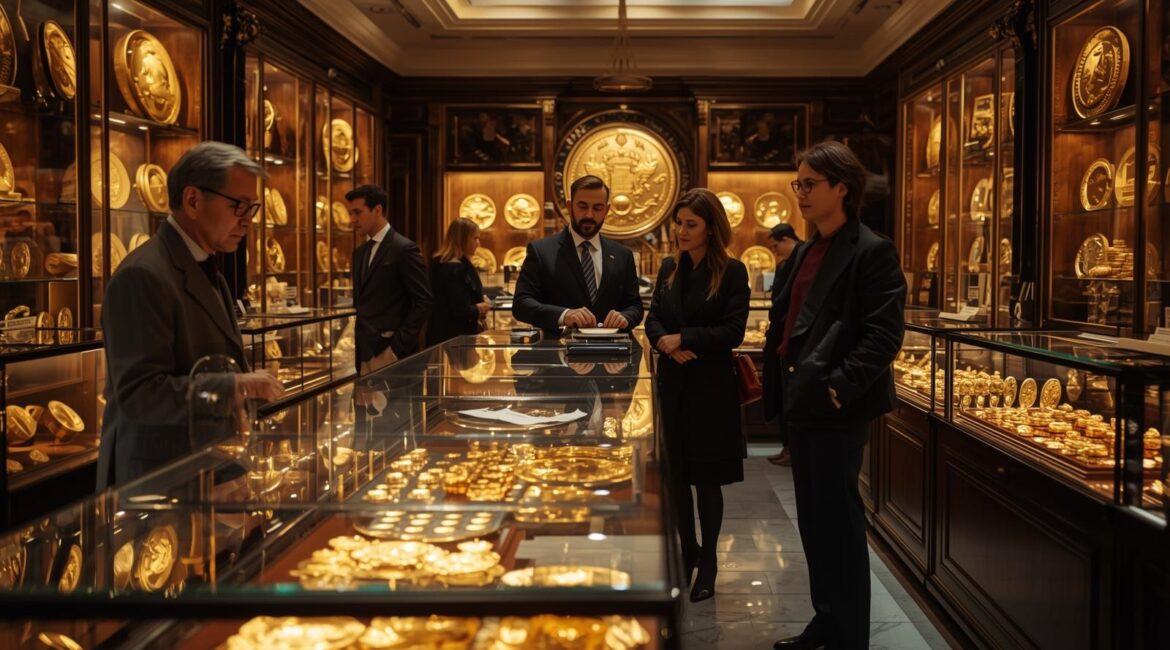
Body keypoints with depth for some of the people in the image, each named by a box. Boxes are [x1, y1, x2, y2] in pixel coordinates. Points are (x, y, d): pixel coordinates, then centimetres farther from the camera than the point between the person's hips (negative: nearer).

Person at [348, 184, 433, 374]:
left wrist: (398, 346, -15)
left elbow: (423, 301, -13)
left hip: (389, 352, -7)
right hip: (365, 353, 7)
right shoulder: (359, 252, 15)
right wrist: (359, 345, 10)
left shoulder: (404, 249, -9)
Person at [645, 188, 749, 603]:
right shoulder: (669, 268, 8)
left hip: (711, 387, -5)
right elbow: (653, 319, 8)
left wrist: (684, 339, -16)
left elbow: (734, 331, -13)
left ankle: (707, 561, 19)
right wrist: (665, 343, -13)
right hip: (672, 383, 5)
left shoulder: (731, 271, -8)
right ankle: (686, 551, 30)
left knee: (706, 477, 3)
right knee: (675, 474, 11)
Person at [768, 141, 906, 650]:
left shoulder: (872, 252, -10)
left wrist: (840, 386, -22)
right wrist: (776, 376, 11)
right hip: (800, 402, 9)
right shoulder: (805, 252, 16)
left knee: (838, 518, 0)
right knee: (812, 518, 16)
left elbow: (883, 335, -17)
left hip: (837, 407, -9)